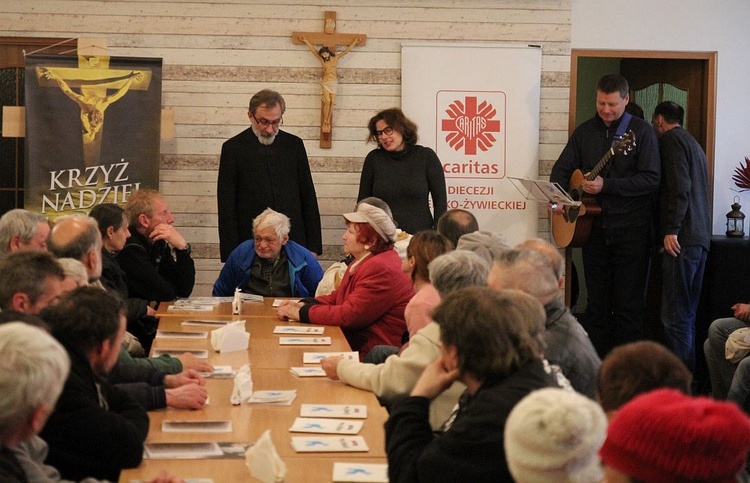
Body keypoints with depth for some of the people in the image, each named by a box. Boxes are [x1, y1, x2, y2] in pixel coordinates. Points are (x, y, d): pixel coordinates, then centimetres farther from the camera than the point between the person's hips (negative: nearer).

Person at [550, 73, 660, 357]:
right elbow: (562, 169, 11)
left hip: (631, 229, -4)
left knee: (629, 304, -1)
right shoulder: (585, 132, 10)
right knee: (596, 301, 9)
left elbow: (651, 179, -12)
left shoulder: (641, 131, -4)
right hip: (594, 227, 4)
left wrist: (606, 185, -18)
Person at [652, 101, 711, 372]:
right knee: (687, 315, 12)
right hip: (700, 238, 10)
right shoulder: (693, 144, 26)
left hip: (681, 238, -10)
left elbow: (679, 187, -16)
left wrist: (671, 230, -19)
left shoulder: (671, 139, -3)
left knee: (675, 317, -12)